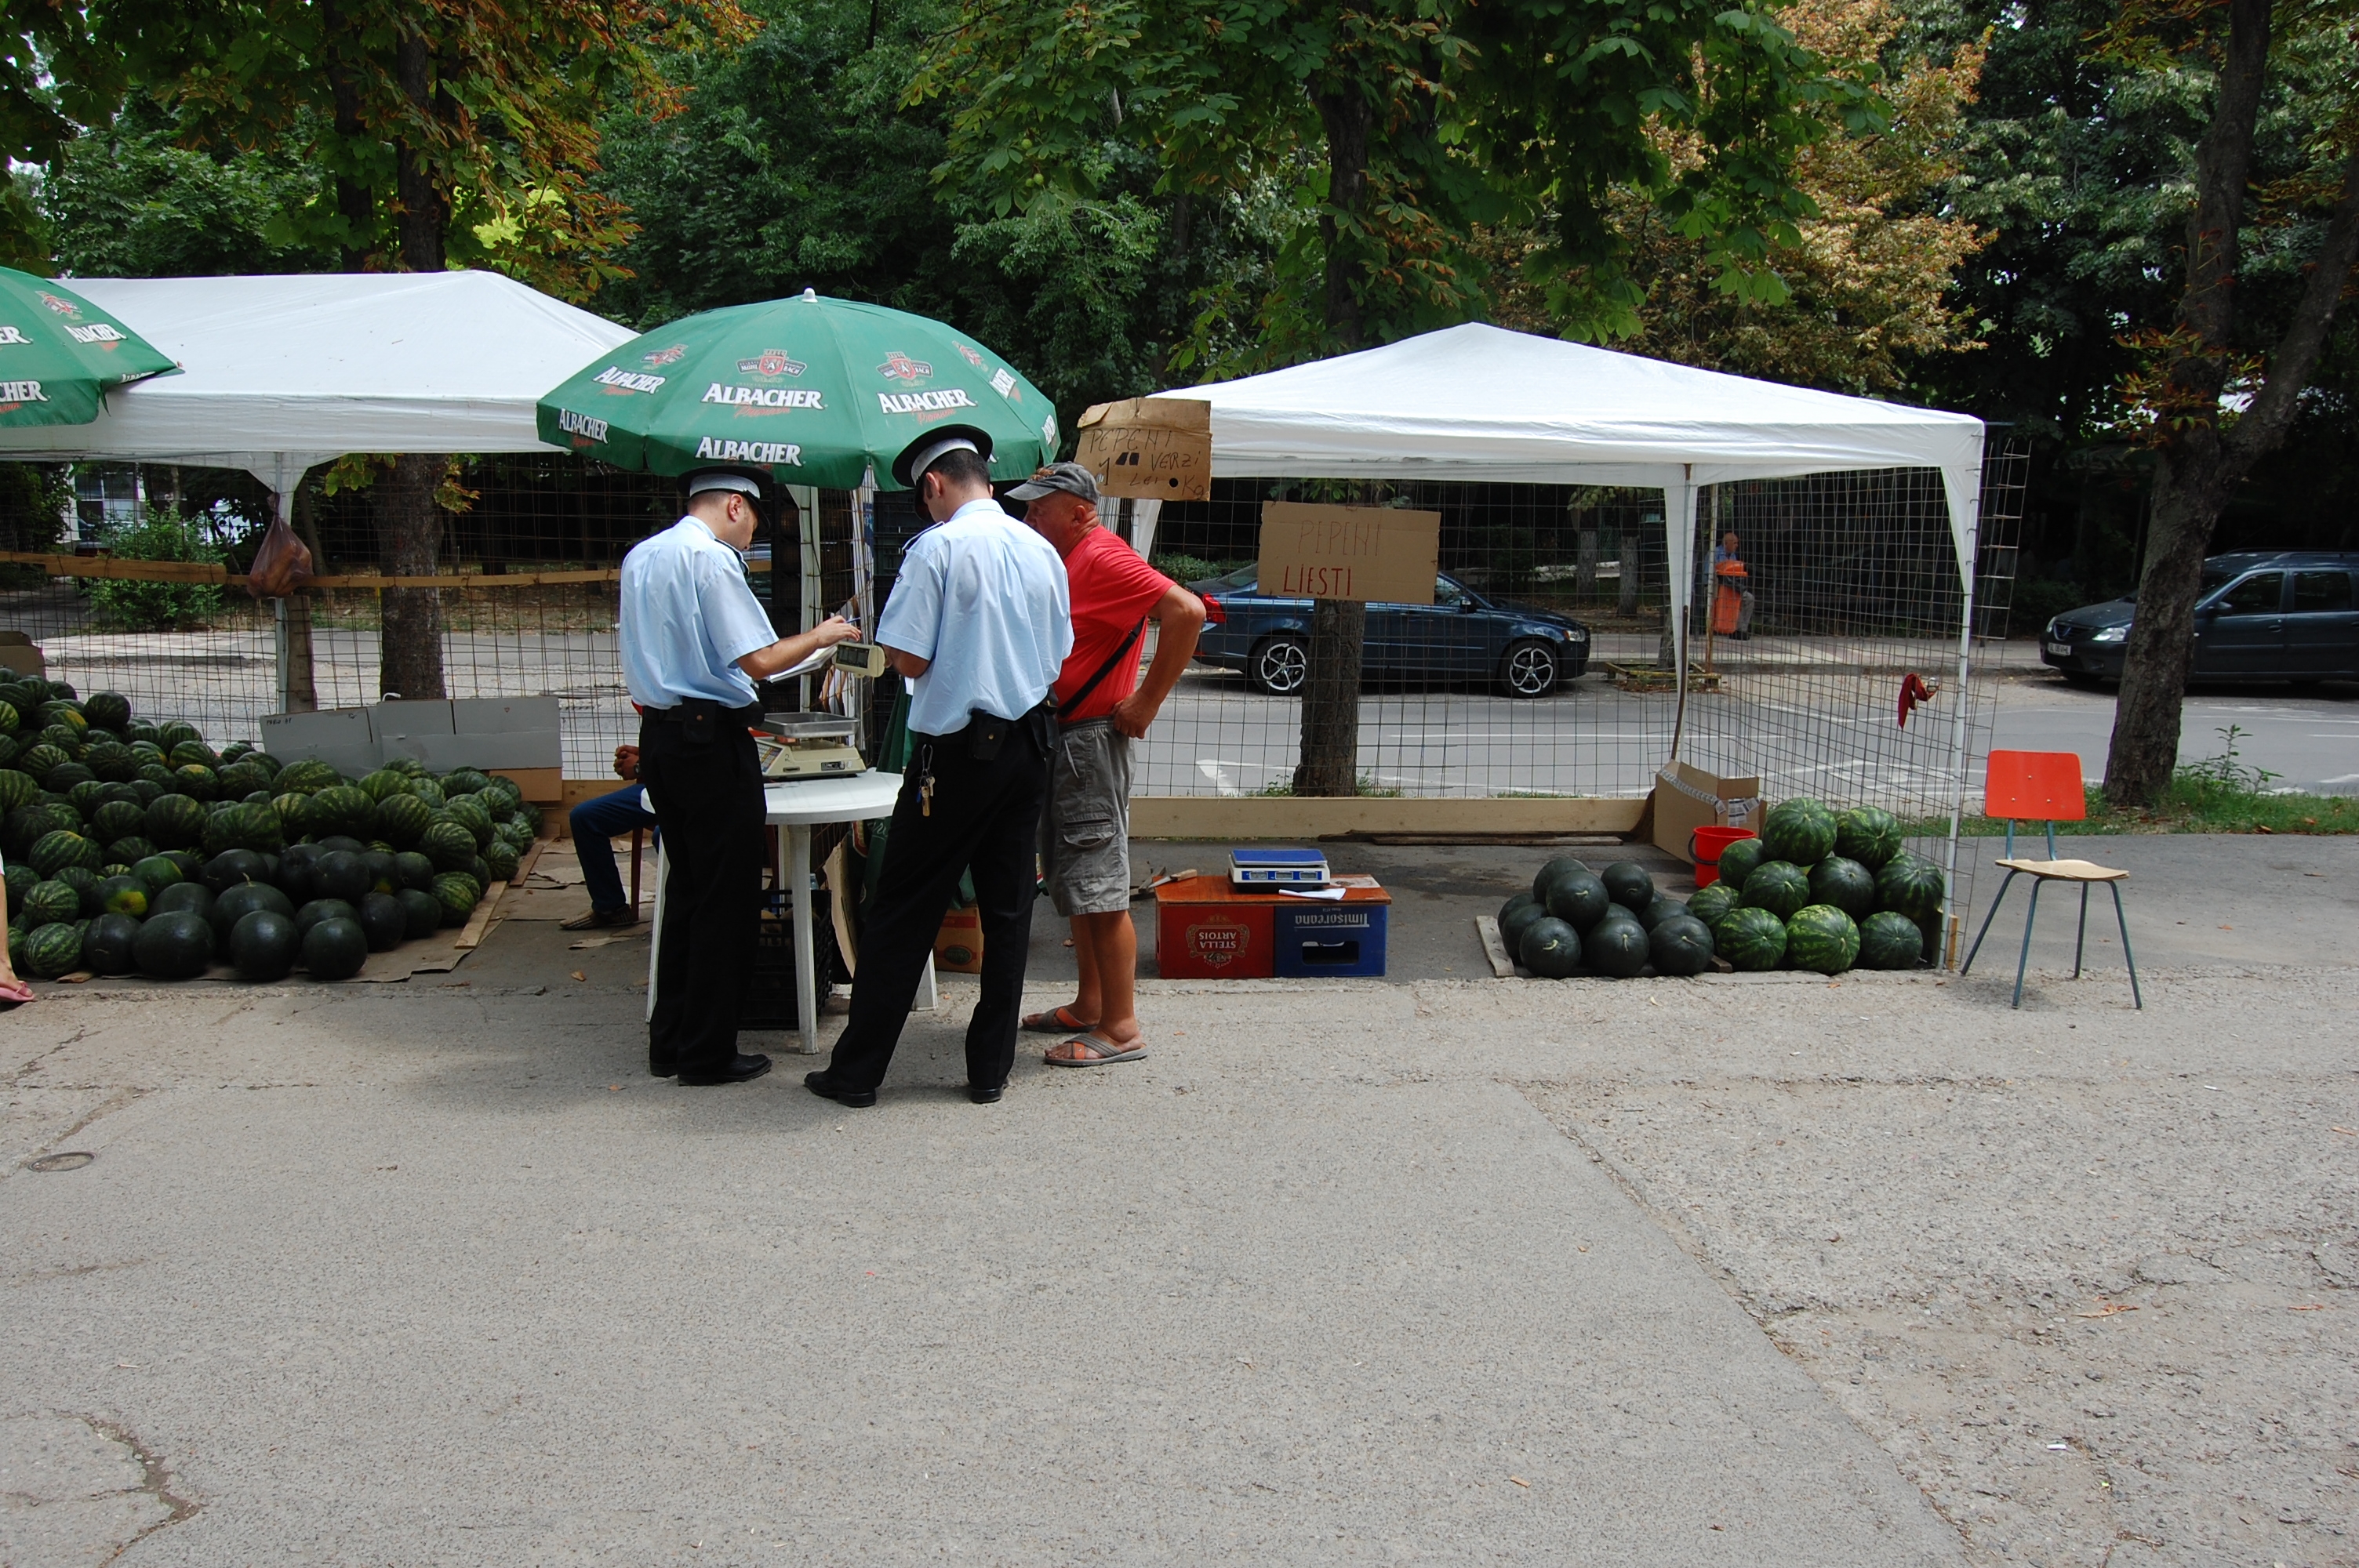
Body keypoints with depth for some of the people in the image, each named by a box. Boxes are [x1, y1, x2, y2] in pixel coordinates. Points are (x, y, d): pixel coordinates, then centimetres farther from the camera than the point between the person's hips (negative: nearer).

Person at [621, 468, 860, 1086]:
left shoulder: (639, 557, 13)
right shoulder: (713, 558, -12)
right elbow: (758, 660, -16)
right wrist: (820, 636, -2)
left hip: (658, 736, 9)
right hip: (711, 739, -9)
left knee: (684, 888, 17)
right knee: (727, 896, 0)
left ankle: (669, 1041, 22)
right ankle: (708, 1052, 6)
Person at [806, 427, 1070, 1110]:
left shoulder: (937, 548, -12)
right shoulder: (1043, 551, 7)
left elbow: (908, 659, -14)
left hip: (957, 751, -5)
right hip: (1029, 744, 6)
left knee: (902, 912, 3)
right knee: (1007, 908, 11)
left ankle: (857, 1071, 10)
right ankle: (990, 1067, 18)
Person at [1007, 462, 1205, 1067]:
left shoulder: (1104, 559, -15)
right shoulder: (1065, 562, 15)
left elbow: (1186, 610, -27)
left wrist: (1147, 701, -22)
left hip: (1091, 740, -11)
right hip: (1058, 739, 11)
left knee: (1099, 890, -7)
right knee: (1074, 886, 16)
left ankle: (1120, 1028, -1)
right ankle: (1089, 1007, 26)